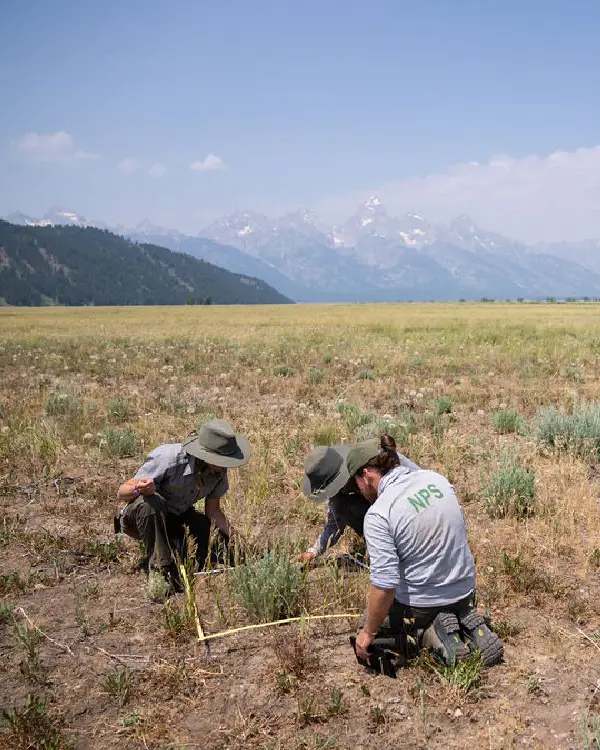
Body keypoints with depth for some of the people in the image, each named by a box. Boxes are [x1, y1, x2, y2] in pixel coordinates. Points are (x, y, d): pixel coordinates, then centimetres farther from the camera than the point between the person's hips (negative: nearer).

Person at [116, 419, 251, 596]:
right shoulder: (168, 458, -33)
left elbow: (213, 511, -2)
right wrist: (139, 489, -49)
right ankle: (160, 569, -24)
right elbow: (121, 493, -26)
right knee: (151, 501, -40)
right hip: (139, 515, -5)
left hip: (177, 518, 5)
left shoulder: (219, 470, -14)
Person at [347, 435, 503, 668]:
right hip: (465, 590, 6)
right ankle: (467, 625, 7)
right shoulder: (436, 479, -4)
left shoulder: (377, 515, -23)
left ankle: (432, 635, -4)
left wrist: (368, 633, -11)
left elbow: (385, 584, -25)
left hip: (421, 601, -6)